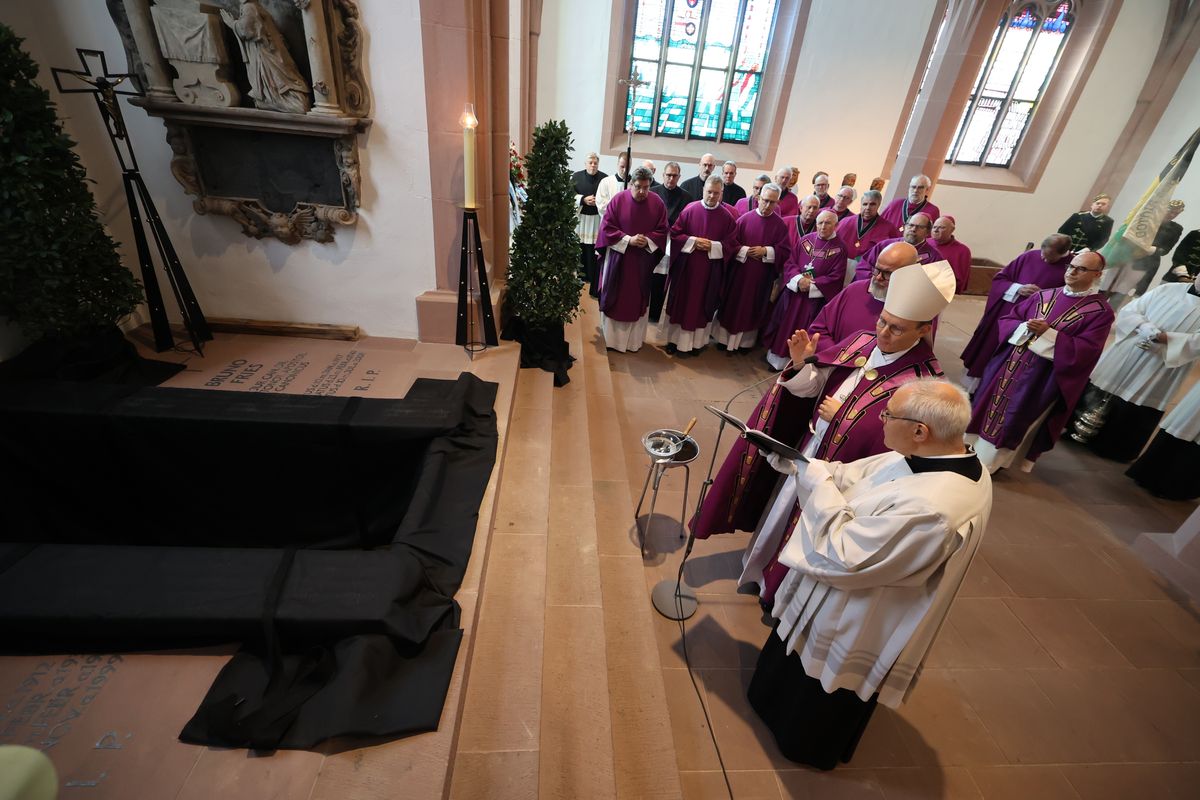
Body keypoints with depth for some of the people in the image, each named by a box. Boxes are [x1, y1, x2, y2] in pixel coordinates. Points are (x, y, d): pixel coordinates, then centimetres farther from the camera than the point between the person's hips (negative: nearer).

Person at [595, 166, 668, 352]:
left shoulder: (657, 203, -2)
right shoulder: (618, 200, -7)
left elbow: (662, 230, 2)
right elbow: (607, 227, -8)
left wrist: (648, 241, -16)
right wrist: (628, 240, -17)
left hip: (644, 259, 2)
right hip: (618, 256, -1)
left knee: (639, 300, 8)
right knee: (616, 298, 6)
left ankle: (634, 340, 21)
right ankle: (612, 337, 19)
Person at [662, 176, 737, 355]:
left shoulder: (727, 216, -1)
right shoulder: (689, 209, -3)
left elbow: (730, 245, 0)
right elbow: (674, 233, -2)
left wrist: (712, 246, -15)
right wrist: (693, 241, -14)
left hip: (710, 270, 0)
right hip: (686, 266, 0)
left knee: (702, 305, 8)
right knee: (680, 302, 7)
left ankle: (696, 341, 20)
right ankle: (674, 339, 19)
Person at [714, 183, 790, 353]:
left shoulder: (780, 225, -1)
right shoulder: (745, 218, -2)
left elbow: (785, 251, -3)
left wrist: (766, 251, -16)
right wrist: (745, 250, -16)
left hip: (761, 276, 0)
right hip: (738, 272, 0)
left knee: (752, 308, 10)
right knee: (731, 304, 9)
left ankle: (745, 342, 23)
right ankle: (724, 338, 23)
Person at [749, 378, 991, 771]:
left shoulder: (930, 508, -41)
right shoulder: (944, 460, -12)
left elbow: (842, 556, -33)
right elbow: (852, 477, -2)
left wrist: (816, 480, -25)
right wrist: (797, 463, -14)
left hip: (852, 628, -8)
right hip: (853, 605, 8)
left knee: (812, 715, 25)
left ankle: (804, 746, 54)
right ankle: (777, 699, 62)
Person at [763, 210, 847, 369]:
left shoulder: (839, 249, -8)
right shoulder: (805, 240, 2)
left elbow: (835, 277, -10)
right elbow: (790, 263, 1)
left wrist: (812, 285, -17)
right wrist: (799, 279, -17)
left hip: (815, 298, -3)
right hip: (793, 292, 4)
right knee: (784, 325, 11)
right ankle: (777, 357, 24)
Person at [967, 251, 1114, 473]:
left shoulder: (1100, 312, -7)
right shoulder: (1043, 295, 6)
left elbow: (1085, 352, -16)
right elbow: (1007, 318, 6)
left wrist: (1047, 334, -23)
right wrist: (1025, 328, -15)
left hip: (1043, 379, -4)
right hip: (1010, 364, 4)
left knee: (1013, 422, 4)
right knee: (990, 405, 12)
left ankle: (989, 462, 18)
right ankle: (974, 448, 27)